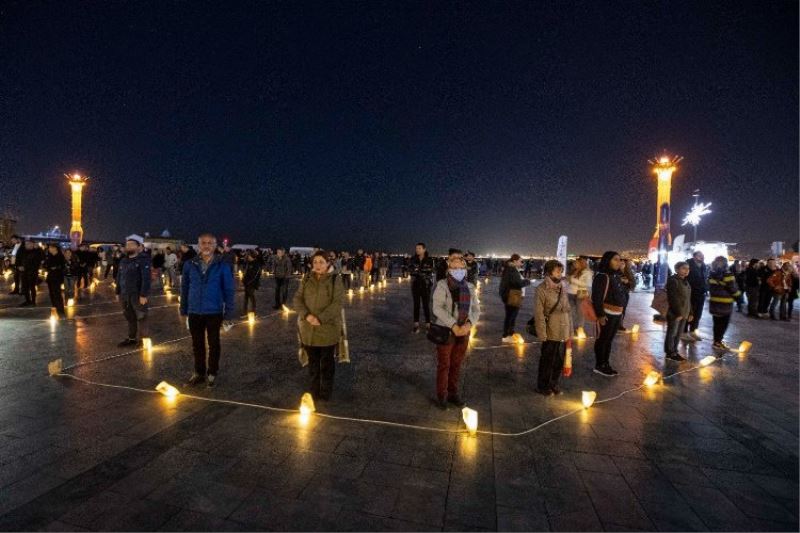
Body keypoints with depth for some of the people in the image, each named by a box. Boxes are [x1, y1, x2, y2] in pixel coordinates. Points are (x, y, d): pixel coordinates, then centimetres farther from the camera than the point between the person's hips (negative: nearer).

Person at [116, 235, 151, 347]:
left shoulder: (143, 260, -11)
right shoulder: (123, 261, 12)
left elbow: (146, 278, -17)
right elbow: (119, 277, 16)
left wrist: (143, 295, -22)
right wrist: (118, 292, 12)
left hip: (138, 295, -7)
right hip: (125, 295, 7)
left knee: (141, 318, 1)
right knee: (130, 318, 15)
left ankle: (143, 339, 10)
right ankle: (131, 338, 25)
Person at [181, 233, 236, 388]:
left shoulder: (223, 265, -8)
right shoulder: (190, 265, -1)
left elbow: (228, 290, -6)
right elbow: (184, 288, 6)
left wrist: (228, 313, -8)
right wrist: (184, 309, 5)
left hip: (214, 312, -2)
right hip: (194, 312, 3)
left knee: (213, 344, 12)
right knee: (197, 344, 15)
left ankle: (212, 374, 27)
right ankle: (199, 372, 32)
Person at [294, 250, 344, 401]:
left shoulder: (335, 280, -7)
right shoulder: (306, 279, 5)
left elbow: (337, 303, -15)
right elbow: (298, 299, 0)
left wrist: (321, 319, -22)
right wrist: (306, 315, -17)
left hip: (328, 328, -3)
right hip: (308, 328, 4)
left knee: (327, 360, 10)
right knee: (313, 360, 16)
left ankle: (326, 391, 26)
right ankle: (314, 389, 32)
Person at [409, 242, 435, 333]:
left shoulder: (429, 260, -3)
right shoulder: (413, 259, 4)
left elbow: (430, 272, -8)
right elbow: (410, 271, -3)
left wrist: (417, 271, -12)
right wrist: (423, 272, -15)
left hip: (426, 285, -2)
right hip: (415, 285, 3)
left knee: (426, 305, -1)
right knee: (416, 305, 7)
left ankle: (428, 324, 6)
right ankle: (416, 324, 14)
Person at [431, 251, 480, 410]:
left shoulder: (469, 287, 4)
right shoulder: (442, 285, -12)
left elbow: (476, 310, 3)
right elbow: (437, 308, -21)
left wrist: (469, 325, -16)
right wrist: (454, 326, -25)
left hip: (463, 332, 4)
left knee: (456, 364, 17)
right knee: (443, 365, 9)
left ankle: (453, 393, 33)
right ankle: (441, 395, 25)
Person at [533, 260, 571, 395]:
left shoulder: (563, 288, 6)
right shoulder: (541, 289, -13)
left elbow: (568, 310, 11)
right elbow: (539, 314, -14)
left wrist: (570, 331, 9)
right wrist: (542, 335, -16)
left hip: (563, 333, 6)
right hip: (551, 333, -5)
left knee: (559, 361, 16)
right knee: (547, 361, 8)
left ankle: (554, 383, 35)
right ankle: (543, 386, 26)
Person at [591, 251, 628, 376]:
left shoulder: (616, 276, 11)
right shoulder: (602, 277, -16)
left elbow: (622, 294, 19)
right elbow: (597, 297, -21)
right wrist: (600, 315, -22)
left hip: (617, 314, 9)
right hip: (607, 314, -9)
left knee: (609, 340, 17)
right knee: (603, 339, 3)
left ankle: (606, 364, 28)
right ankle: (599, 366, 15)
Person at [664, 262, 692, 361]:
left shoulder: (685, 282, 14)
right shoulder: (673, 280, -13)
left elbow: (688, 299, 18)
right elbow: (673, 298, -18)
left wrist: (690, 312, 15)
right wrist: (678, 313, -20)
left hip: (684, 313, 8)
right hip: (675, 313, -8)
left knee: (678, 334, 13)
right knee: (672, 333, 1)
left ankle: (674, 351, 22)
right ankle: (670, 353, 9)